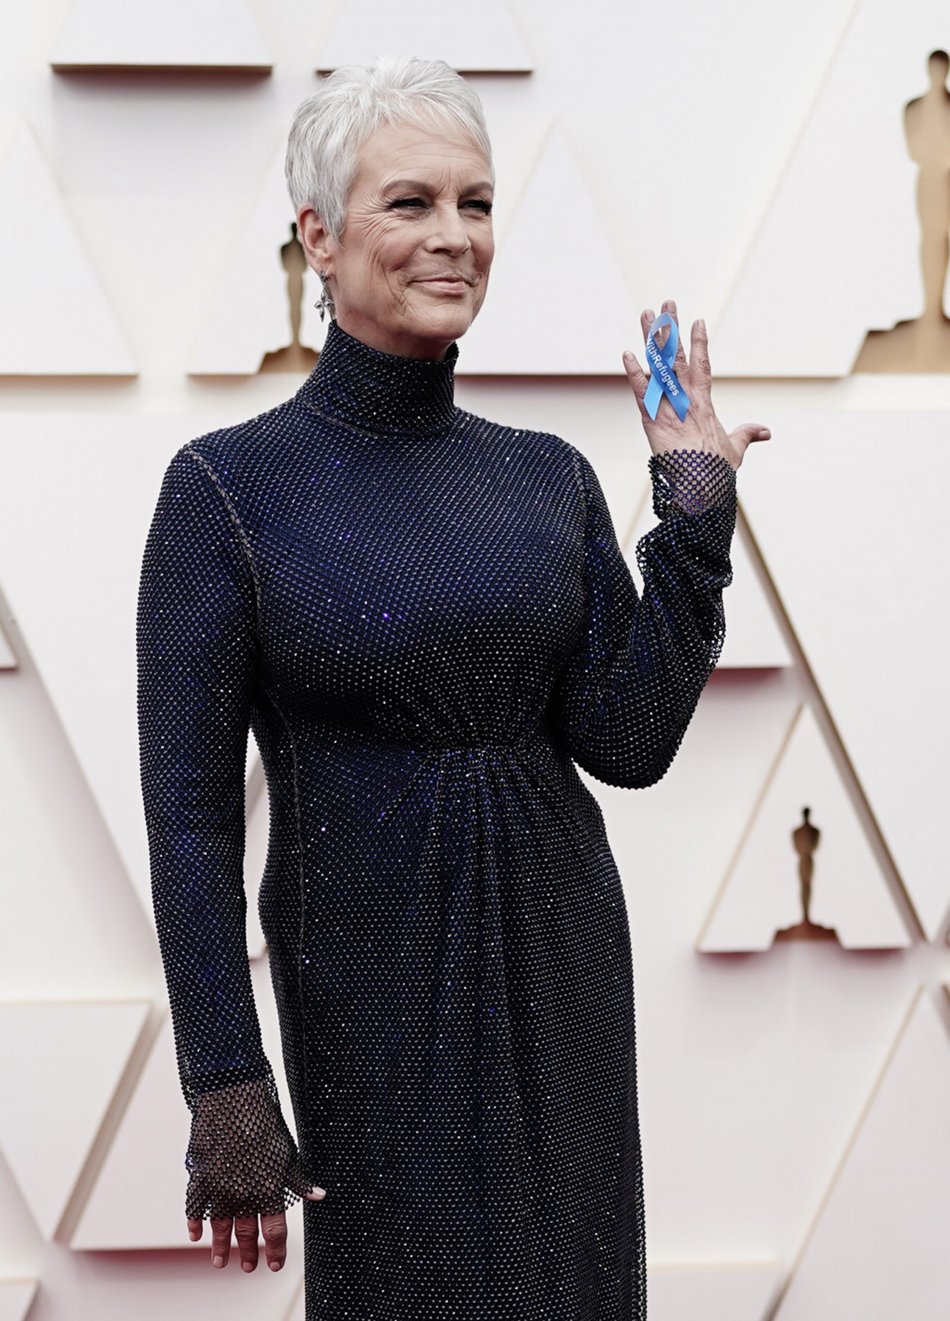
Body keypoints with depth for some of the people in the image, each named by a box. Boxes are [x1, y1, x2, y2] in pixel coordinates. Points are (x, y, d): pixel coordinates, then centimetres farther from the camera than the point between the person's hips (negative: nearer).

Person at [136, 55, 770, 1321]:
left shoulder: (549, 478, 5)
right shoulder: (228, 487, -8)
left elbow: (627, 742, -3)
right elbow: (189, 809, -9)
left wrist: (697, 516, -6)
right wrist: (223, 1085, -13)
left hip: (564, 970, 4)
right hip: (373, 993, -4)